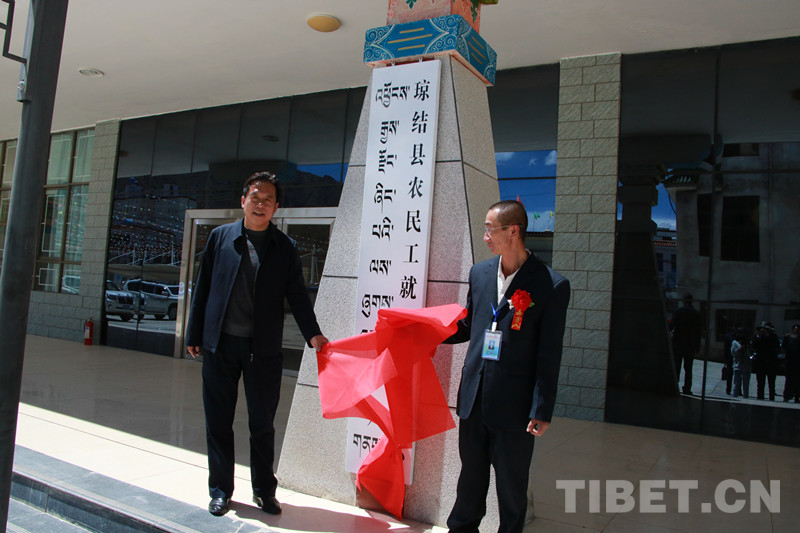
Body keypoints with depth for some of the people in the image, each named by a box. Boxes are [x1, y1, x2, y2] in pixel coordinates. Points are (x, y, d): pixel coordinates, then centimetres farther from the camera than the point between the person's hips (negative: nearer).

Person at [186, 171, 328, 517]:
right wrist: (194, 335, 4)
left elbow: (297, 296, 1)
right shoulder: (220, 237, 5)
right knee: (218, 420, 10)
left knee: (262, 423, 8)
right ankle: (220, 490, 27)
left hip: (263, 349, -1)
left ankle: (264, 491, 25)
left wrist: (313, 334, -12)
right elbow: (203, 288, 6)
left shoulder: (284, 248, 3)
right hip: (220, 345, 1)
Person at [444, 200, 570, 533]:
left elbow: (549, 355, -10)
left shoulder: (552, 285, -11)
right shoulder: (479, 273, 6)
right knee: (471, 476, 20)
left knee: (512, 486, 12)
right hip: (474, 399, 5)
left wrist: (542, 411, -11)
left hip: (514, 405, -4)